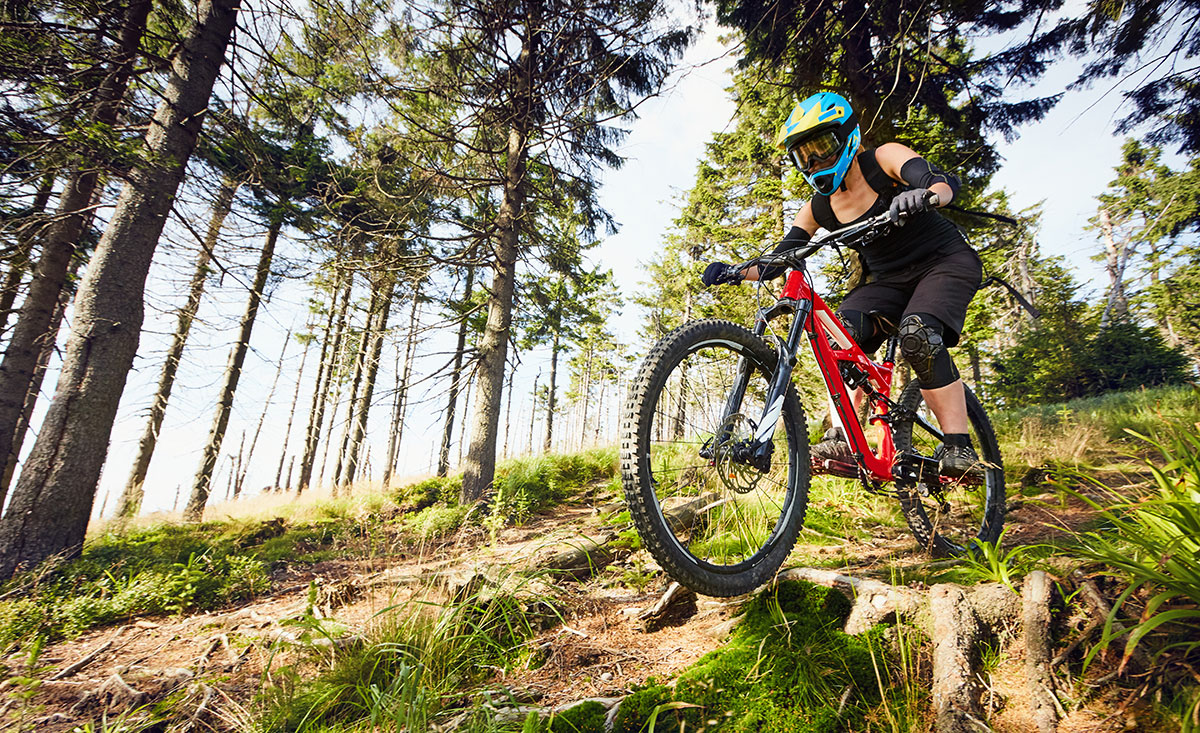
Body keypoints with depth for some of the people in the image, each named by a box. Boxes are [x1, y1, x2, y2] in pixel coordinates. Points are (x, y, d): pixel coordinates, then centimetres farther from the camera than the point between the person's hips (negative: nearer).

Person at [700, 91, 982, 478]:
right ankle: (841, 439, -24)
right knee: (842, 329, -25)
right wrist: (735, 271, -22)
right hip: (890, 280, 4)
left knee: (917, 334, -32)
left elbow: (945, 182, -27)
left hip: (946, 261, -4)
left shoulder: (884, 159, -12)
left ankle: (959, 449, -23)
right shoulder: (818, 209, -1)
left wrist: (921, 194, -51)